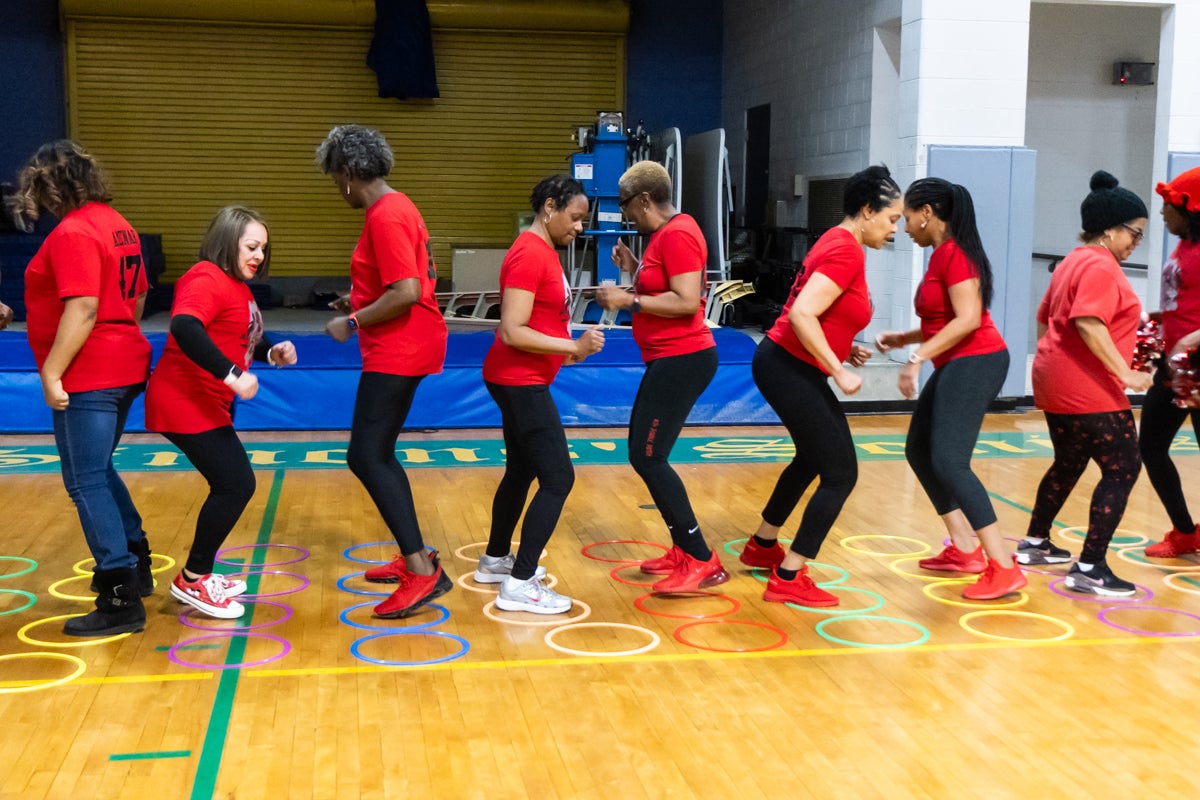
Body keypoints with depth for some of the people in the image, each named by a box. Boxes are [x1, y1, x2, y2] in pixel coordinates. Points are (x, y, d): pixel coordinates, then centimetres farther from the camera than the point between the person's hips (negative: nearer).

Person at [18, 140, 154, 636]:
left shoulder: (73, 233, -16)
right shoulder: (115, 224, 13)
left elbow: (82, 310, -23)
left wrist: (51, 372, -20)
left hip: (88, 377, -10)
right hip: (124, 367, 10)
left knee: (87, 484, -5)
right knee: (98, 472, 23)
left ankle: (121, 601, -5)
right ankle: (135, 566, 33)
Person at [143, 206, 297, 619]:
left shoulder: (236, 286, 14)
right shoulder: (207, 279, -17)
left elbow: (241, 340, 23)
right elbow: (184, 328, -34)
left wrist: (273, 353, 4)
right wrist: (231, 375, -37)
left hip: (209, 406, 10)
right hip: (185, 404, -10)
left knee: (232, 485, 14)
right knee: (235, 484, -10)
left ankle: (200, 574, 27)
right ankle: (192, 581, 3)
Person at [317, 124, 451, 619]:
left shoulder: (385, 217, -17)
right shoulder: (395, 207, 14)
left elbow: (406, 293, -25)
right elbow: (422, 277, 21)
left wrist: (353, 322, -15)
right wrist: (362, 298, 19)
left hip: (399, 350, -11)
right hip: (402, 349, 11)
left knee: (367, 457, -13)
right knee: (376, 455, 17)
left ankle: (423, 571, -17)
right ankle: (413, 557, 23)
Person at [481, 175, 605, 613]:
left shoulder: (543, 250, 12)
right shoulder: (529, 253, -19)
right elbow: (512, 332, -24)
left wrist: (566, 352, 11)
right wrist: (573, 346, -23)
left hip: (523, 382, 10)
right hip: (520, 382, -10)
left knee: (521, 471, 21)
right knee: (558, 478, -11)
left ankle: (495, 561, 36)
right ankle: (519, 585, -7)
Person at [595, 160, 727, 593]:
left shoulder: (676, 234, -16)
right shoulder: (666, 233, 14)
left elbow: (687, 301, -23)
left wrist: (629, 301, -19)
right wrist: (632, 267, 10)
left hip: (681, 360, -11)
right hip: (669, 360, 11)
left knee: (648, 457, -11)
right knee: (643, 453, 15)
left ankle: (702, 562, -7)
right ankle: (683, 551, 21)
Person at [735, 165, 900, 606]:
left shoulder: (837, 243, 12)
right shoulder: (846, 252, -18)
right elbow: (802, 315, -27)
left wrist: (844, 349, 8)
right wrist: (839, 372, -22)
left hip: (788, 366, 11)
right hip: (789, 370, -11)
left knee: (814, 458, 28)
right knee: (841, 474, -6)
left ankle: (762, 545, 44)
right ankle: (787, 579, -1)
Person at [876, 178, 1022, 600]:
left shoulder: (953, 252, -13)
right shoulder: (942, 254, 16)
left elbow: (968, 319, -21)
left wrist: (918, 357, -21)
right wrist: (902, 339, 15)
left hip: (975, 363, -11)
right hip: (957, 366, 11)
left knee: (948, 460, -18)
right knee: (919, 450, 16)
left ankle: (1004, 568, -18)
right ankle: (965, 550, 19)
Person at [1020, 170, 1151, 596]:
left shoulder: (1072, 262, 16)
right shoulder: (1101, 266, -14)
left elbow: (1044, 317, 23)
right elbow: (1089, 323, -27)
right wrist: (1125, 372, -27)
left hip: (1055, 383, 10)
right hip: (1089, 389, -10)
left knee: (1069, 463, 23)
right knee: (1122, 469, -6)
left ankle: (1035, 543, 33)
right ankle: (1089, 569, -9)